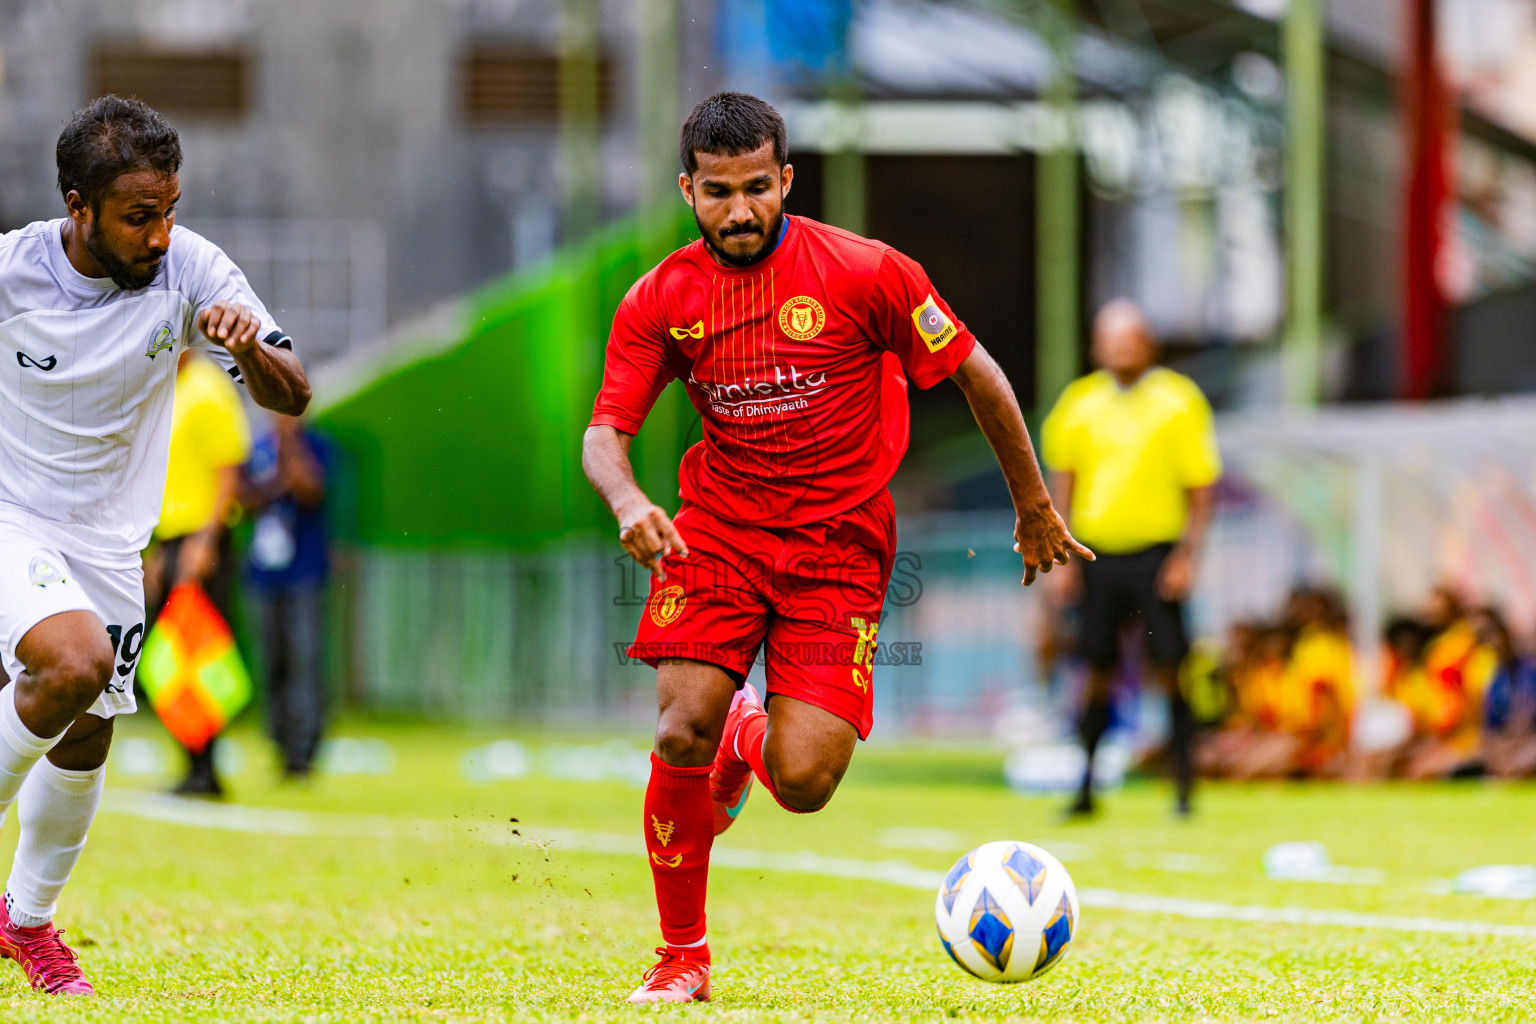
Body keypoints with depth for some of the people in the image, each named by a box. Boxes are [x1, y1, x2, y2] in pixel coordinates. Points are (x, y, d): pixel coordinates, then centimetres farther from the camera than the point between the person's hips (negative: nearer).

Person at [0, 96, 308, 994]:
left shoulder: (191, 271, -13)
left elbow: (292, 397, -14)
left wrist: (252, 348, -33)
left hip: (109, 542, 4)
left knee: (85, 745, 11)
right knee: (75, 661, -30)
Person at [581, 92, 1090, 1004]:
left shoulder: (865, 273, -11)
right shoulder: (661, 301, -2)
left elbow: (977, 377, 0)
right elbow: (606, 432, -2)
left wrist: (1035, 509, 7)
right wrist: (628, 501, -26)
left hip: (837, 546, -2)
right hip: (717, 535, 2)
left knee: (802, 784, -16)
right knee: (681, 735, -19)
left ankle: (755, 736, 25)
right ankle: (683, 956, 4)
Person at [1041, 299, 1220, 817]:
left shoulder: (1179, 400, 0)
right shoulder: (1079, 402, 9)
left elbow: (1201, 488, 1)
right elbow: (1063, 480, 15)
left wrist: (1187, 555, -9)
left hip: (1156, 552, -3)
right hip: (1096, 554, 3)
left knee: (1169, 670, -7)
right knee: (1098, 672, 2)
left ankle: (1183, 786, -1)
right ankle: (1085, 788, 9)